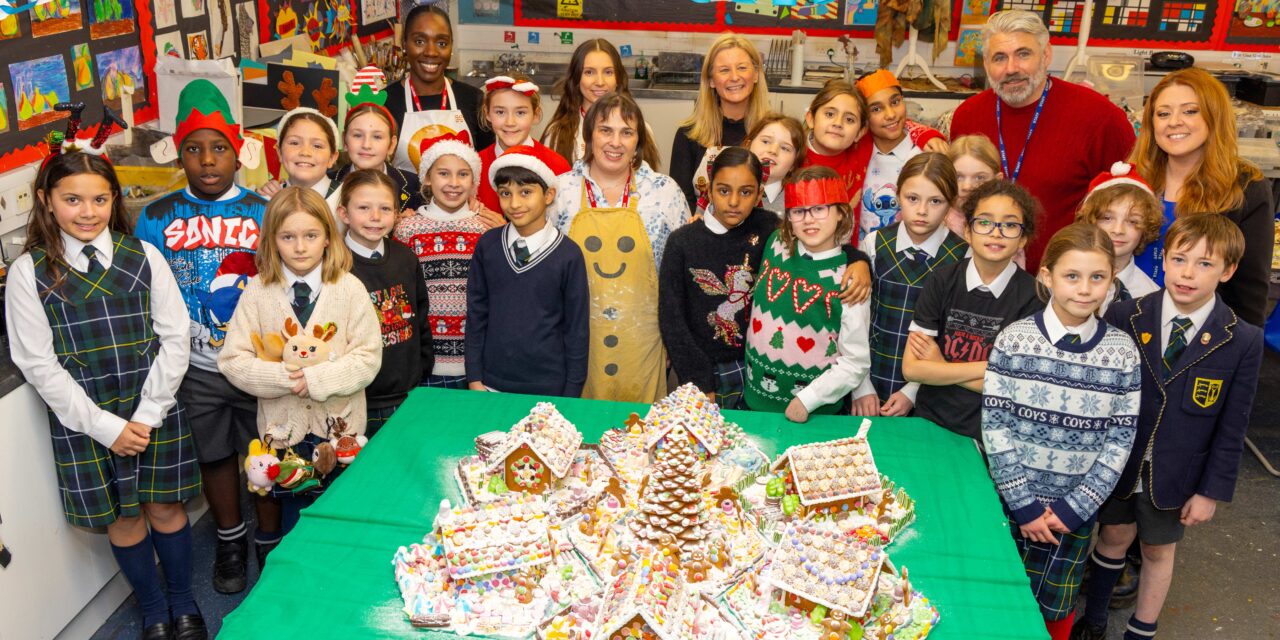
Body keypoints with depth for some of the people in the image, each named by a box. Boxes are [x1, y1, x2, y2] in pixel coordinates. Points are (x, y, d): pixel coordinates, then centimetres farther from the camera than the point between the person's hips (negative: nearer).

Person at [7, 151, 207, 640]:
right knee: (123, 518, 10)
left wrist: (147, 414, -9)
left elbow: (174, 336, -3)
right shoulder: (29, 272, -5)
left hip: (155, 411, 1)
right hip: (84, 418, 0)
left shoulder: (142, 256, -3)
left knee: (165, 507, 10)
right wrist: (105, 426, -11)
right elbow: (39, 364, -6)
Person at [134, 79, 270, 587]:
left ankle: (271, 539, 34)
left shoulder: (262, 213, -5)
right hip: (196, 368, 1)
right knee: (214, 454, 18)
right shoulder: (156, 219, -3)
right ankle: (230, 539, 40)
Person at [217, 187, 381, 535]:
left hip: (339, 427, -1)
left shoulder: (349, 289, -7)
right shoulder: (257, 291, -4)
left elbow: (368, 357, -9)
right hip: (284, 427, 1)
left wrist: (317, 379, -21)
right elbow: (233, 360, -5)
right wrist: (283, 377, -19)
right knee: (293, 522, 16)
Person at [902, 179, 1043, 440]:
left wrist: (941, 366, -6)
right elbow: (912, 368, -7)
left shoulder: (1032, 297, -6)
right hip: (930, 421, 2)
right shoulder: (942, 281, -1)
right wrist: (991, 367, -11)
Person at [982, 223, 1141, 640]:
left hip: (1076, 509, 1)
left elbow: (1121, 438, -4)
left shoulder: (1123, 352, -5)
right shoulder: (1013, 340, -10)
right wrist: (1024, 503, -12)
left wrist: (1076, 507, -10)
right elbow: (995, 424, -10)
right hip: (1011, 497, -1)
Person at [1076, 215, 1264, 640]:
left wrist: (1212, 490, -5)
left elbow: (1232, 426, -7)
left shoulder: (1243, 341, -14)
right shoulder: (1124, 317, -13)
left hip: (1174, 476, 0)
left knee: (1158, 551, 17)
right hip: (1116, 463, 1)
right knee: (1114, 536, 18)